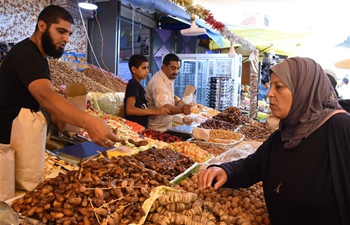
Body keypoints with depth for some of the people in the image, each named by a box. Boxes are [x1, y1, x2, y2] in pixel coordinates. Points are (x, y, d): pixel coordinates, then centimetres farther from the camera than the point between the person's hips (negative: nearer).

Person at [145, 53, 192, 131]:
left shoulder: (169, 79, 6)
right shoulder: (158, 82, -24)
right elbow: (163, 107, -37)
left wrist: (178, 103, 3)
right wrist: (181, 109, -53)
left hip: (167, 126, 9)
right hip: (157, 128, -9)